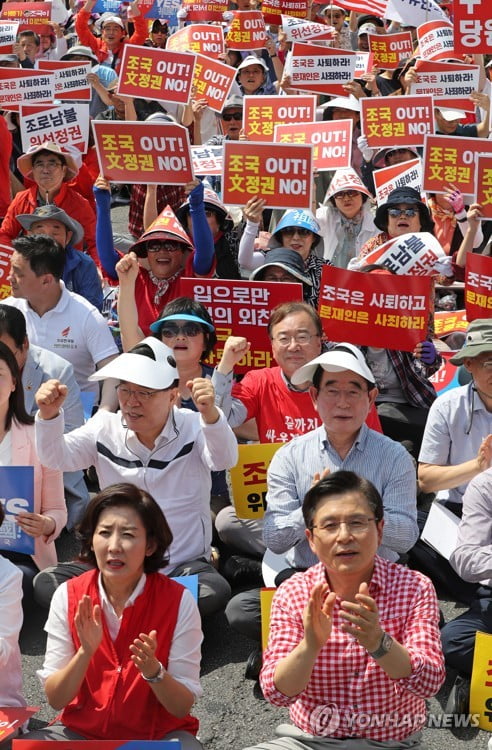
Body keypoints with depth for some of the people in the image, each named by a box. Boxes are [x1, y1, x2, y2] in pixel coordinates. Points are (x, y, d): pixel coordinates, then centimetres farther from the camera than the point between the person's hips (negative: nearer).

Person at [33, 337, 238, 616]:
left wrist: (210, 414, -47)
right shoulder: (105, 428, 1)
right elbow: (59, 457, -9)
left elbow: (225, 460, -26)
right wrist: (49, 415, -30)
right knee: (46, 585, -20)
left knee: (215, 592, -33)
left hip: (185, 565, -1)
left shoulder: (193, 428, -7)